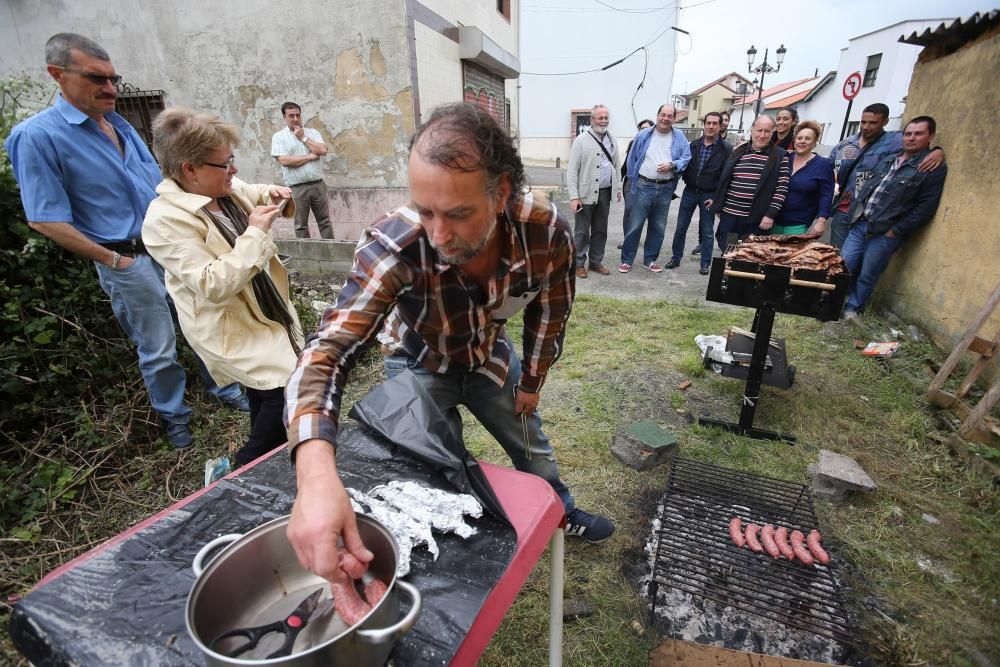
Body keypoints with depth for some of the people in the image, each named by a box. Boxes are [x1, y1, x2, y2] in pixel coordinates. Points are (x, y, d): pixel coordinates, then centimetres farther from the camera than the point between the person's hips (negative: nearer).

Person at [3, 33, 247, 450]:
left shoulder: (120, 125, 9)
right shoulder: (37, 136, -11)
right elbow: (45, 220, -13)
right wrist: (112, 260, -12)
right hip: (130, 262, -6)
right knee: (158, 348, 5)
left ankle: (225, 390, 31)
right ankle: (173, 416, 26)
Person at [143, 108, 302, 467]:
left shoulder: (226, 190, -1)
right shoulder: (165, 220, -23)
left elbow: (251, 193, 25)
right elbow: (213, 286, -31)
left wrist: (271, 194, 1)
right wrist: (254, 233, -27)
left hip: (261, 312, 8)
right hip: (227, 327, -8)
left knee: (265, 393, 18)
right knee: (284, 389, -14)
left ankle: (262, 460, 39)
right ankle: (241, 473, 8)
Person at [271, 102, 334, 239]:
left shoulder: (312, 132, 10)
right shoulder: (278, 136, 2)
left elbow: (323, 150, -5)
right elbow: (284, 161, -11)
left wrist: (303, 138, -4)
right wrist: (310, 157, -7)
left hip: (318, 184, 2)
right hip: (297, 188, -2)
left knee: (325, 221, 8)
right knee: (301, 225, 5)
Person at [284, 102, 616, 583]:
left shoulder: (547, 230, -31)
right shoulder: (394, 247, -39)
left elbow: (548, 314, -11)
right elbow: (327, 352, -44)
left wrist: (532, 381, 1)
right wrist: (317, 474, -60)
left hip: (490, 354, 3)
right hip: (419, 364, -2)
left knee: (532, 446, 20)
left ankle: (561, 512, 53)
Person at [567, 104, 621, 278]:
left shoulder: (612, 141, 12)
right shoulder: (582, 140, -4)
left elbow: (616, 166, 19)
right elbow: (572, 170, -9)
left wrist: (618, 188, 13)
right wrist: (574, 196, -15)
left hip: (605, 192, 5)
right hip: (586, 193, -5)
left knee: (600, 230, 11)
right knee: (582, 231, 2)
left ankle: (596, 262, 23)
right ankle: (579, 264, 13)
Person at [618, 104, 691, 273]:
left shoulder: (679, 137, 5)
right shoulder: (643, 135, 2)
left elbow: (686, 158, 2)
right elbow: (632, 159, 5)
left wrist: (672, 165, -16)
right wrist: (632, 180, 2)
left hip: (665, 188, 3)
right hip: (644, 186, -2)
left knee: (658, 227, 10)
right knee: (634, 225, -3)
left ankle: (650, 260, 23)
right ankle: (626, 260, 6)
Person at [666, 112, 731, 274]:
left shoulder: (726, 149, -6)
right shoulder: (693, 144, 5)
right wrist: (687, 180, -1)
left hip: (709, 195, -3)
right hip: (690, 191, 3)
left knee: (707, 231, 6)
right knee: (680, 228, 7)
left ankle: (705, 264, 16)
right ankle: (676, 258, 21)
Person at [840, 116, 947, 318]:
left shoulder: (934, 168, -4)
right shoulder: (888, 160, 15)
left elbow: (925, 208, -10)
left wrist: (896, 231, -13)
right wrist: (854, 212, 9)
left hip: (885, 233, -5)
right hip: (860, 224, 5)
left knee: (867, 276, 2)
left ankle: (852, 308, 17)